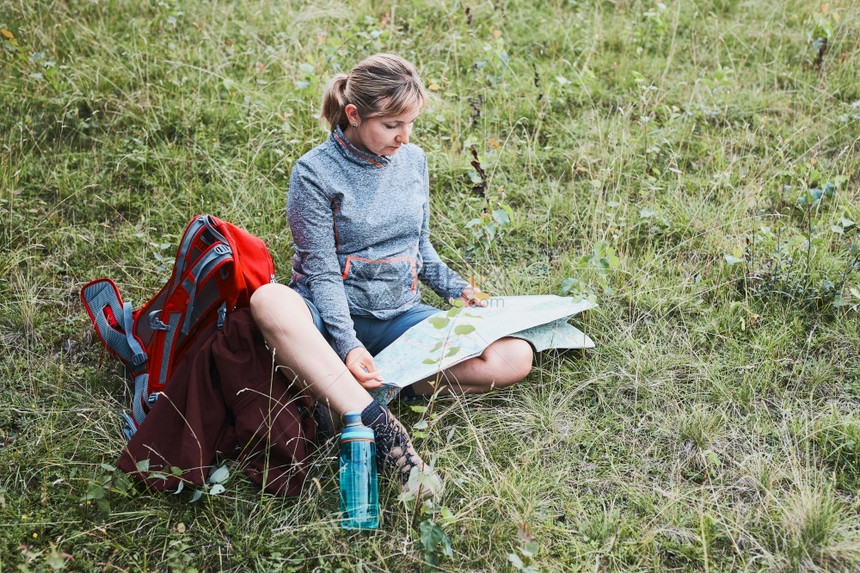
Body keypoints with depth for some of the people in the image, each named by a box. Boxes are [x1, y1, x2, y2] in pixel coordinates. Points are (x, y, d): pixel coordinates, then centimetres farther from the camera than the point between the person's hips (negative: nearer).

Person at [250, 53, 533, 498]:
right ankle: (382, 429, -47)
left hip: (400, 314, 5)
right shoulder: (314, 173, -11)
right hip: (336, 314, -4)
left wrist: (457, 289, 3)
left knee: (516, 357, -16)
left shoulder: (413, 160, 6)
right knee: (269, 301, -39)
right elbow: (323, 274, -14)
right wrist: (348, 345, -27)